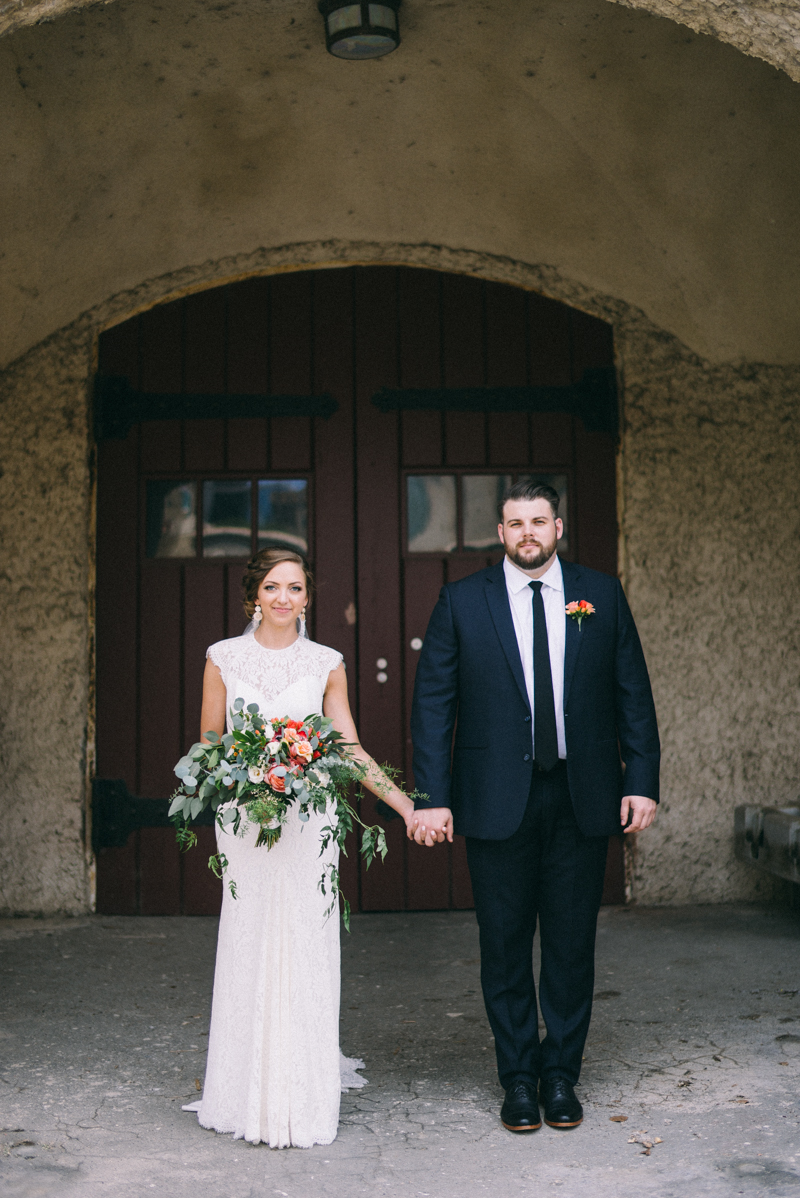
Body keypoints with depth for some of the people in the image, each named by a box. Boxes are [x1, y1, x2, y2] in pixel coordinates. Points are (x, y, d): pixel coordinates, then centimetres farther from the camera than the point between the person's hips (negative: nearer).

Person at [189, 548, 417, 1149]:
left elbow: (351, 749, 6)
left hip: (307, 821, 0)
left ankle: (304, 1100, 11)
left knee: (305, 950, 0)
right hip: (243, 821, 0)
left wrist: (406, 804, 0)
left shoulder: (326, 664, 6)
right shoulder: (224, 658, 5)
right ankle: (248, 1097, 13)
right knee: (249, 950, 1)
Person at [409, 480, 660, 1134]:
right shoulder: (461, 601, 2)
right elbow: (433, 704, 0)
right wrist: (432, 796, -8)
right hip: (497, 802, -1)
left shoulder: (602, 594, 6)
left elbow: (633, 695, 6)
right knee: (505, 946, 7)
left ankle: (562, 1075, 23)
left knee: (572, 944, 8)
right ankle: (519, 1078, 22)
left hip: (583, 800, 1)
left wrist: (643, 781, -2)